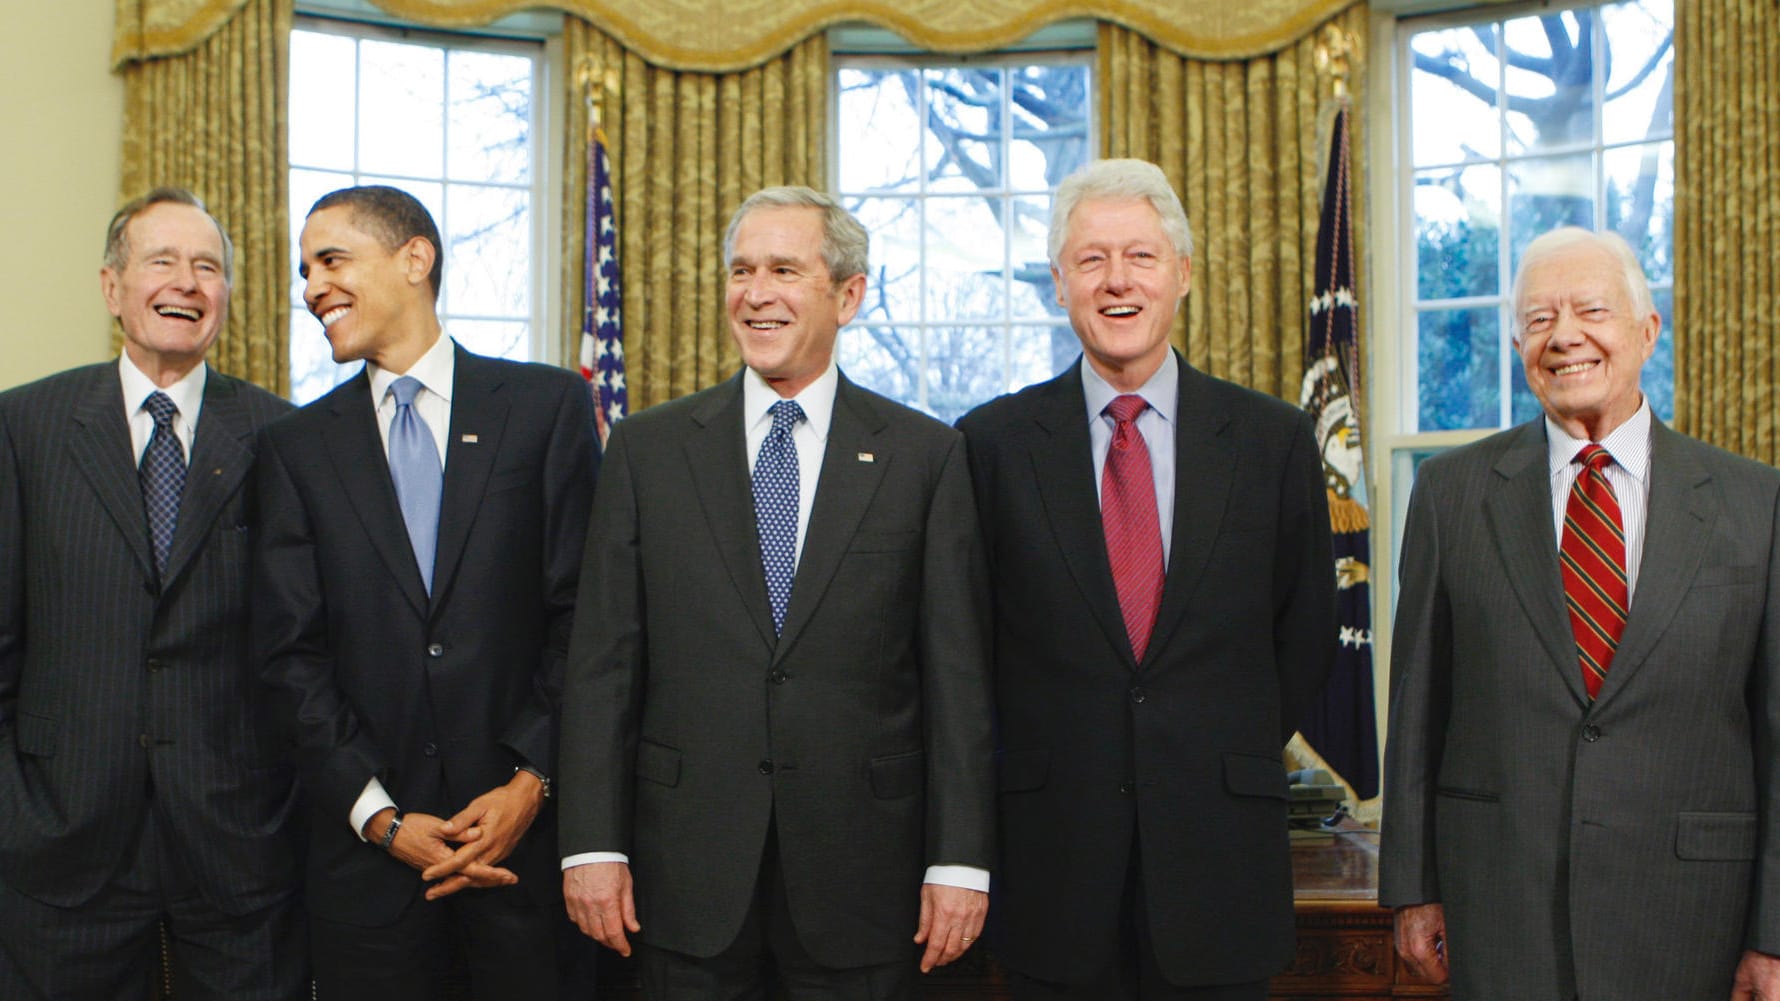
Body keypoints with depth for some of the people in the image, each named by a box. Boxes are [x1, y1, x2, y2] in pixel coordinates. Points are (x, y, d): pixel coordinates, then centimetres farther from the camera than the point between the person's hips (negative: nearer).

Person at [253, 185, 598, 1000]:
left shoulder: (548, 404, 2)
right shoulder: (296, 446, 7)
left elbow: (586, 612, -2)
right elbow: (291, 652, 1)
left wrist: (533, 779, -10)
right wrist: (381, 817, -8)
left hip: (527, 825, -1)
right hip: (365, 844, 2)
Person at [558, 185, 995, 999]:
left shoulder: (924, 455, 2)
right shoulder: (649, 448, 5)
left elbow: (956, 671, -1)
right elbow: (603, 659, 2)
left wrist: (959, 861, -5)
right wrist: (592, 844, -3)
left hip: (860, 871, 0)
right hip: (687, 869, 1)